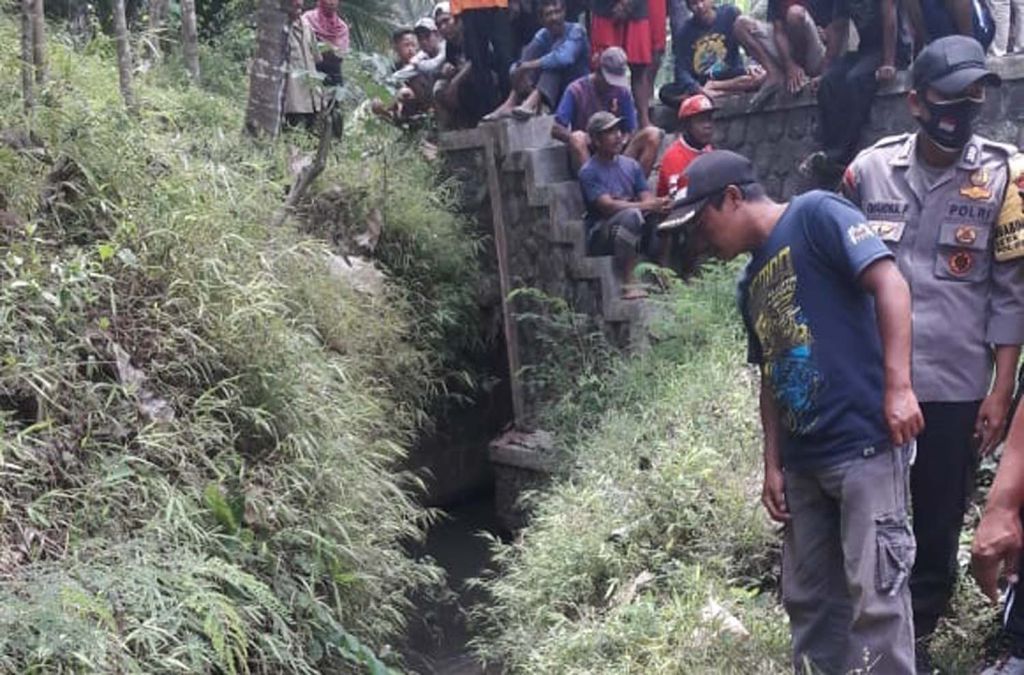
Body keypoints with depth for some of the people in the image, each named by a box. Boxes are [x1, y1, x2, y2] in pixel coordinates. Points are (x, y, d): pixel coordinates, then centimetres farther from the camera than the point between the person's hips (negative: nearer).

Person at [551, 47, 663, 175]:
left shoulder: (622, 92, 6)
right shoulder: (577, 90, -5)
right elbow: (556, 130, -11)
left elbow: (630, 132, 7)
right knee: (577, 138, -37)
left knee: (653, 134, -18)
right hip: (585, 155, -3)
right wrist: (589, 140, -26)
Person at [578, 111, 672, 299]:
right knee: (631, 215, -35)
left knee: (665, 214, -17)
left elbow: (647, 198, 2)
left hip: (636, 231, 6)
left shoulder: (631, 164, 11)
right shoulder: (589, 171, -8)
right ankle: (629, 283, -33)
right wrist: (647, 206, -30)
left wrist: (659, 204, -23)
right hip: (601, 233, -6)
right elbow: (607, 206, -21)